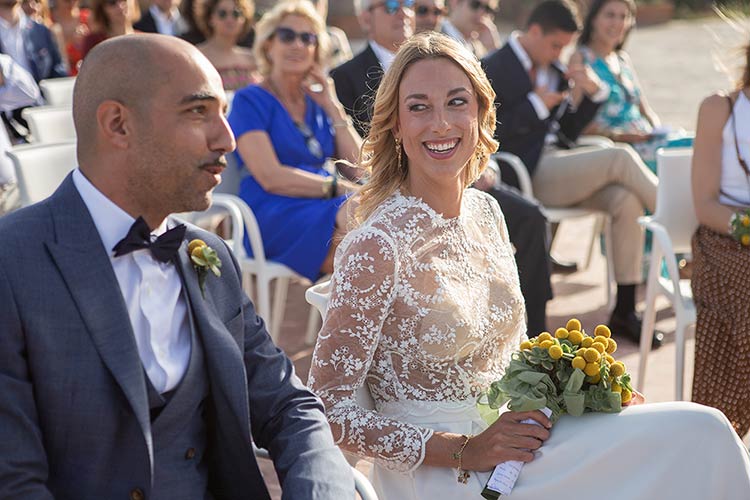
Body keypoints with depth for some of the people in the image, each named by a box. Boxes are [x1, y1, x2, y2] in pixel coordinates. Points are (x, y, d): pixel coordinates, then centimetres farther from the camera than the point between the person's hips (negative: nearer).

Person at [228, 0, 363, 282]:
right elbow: (270, 177, -10)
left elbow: (358, 168, 14)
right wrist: (341, 188, -17)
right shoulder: (250, 100, 5)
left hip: (325, 209, 6)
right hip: (273, 214, -6)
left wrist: (333, 108, 7)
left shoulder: (317, 104, 23)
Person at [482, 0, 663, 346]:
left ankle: (624, 311, -15)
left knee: (625, 199, -19)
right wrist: (536, 104, -14)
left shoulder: (555, 69, 18)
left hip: (556, 161, 7)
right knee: (620, 157, -23)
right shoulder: (493, 70, -4)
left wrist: (592, 93, 4)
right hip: (526, 172, -7)